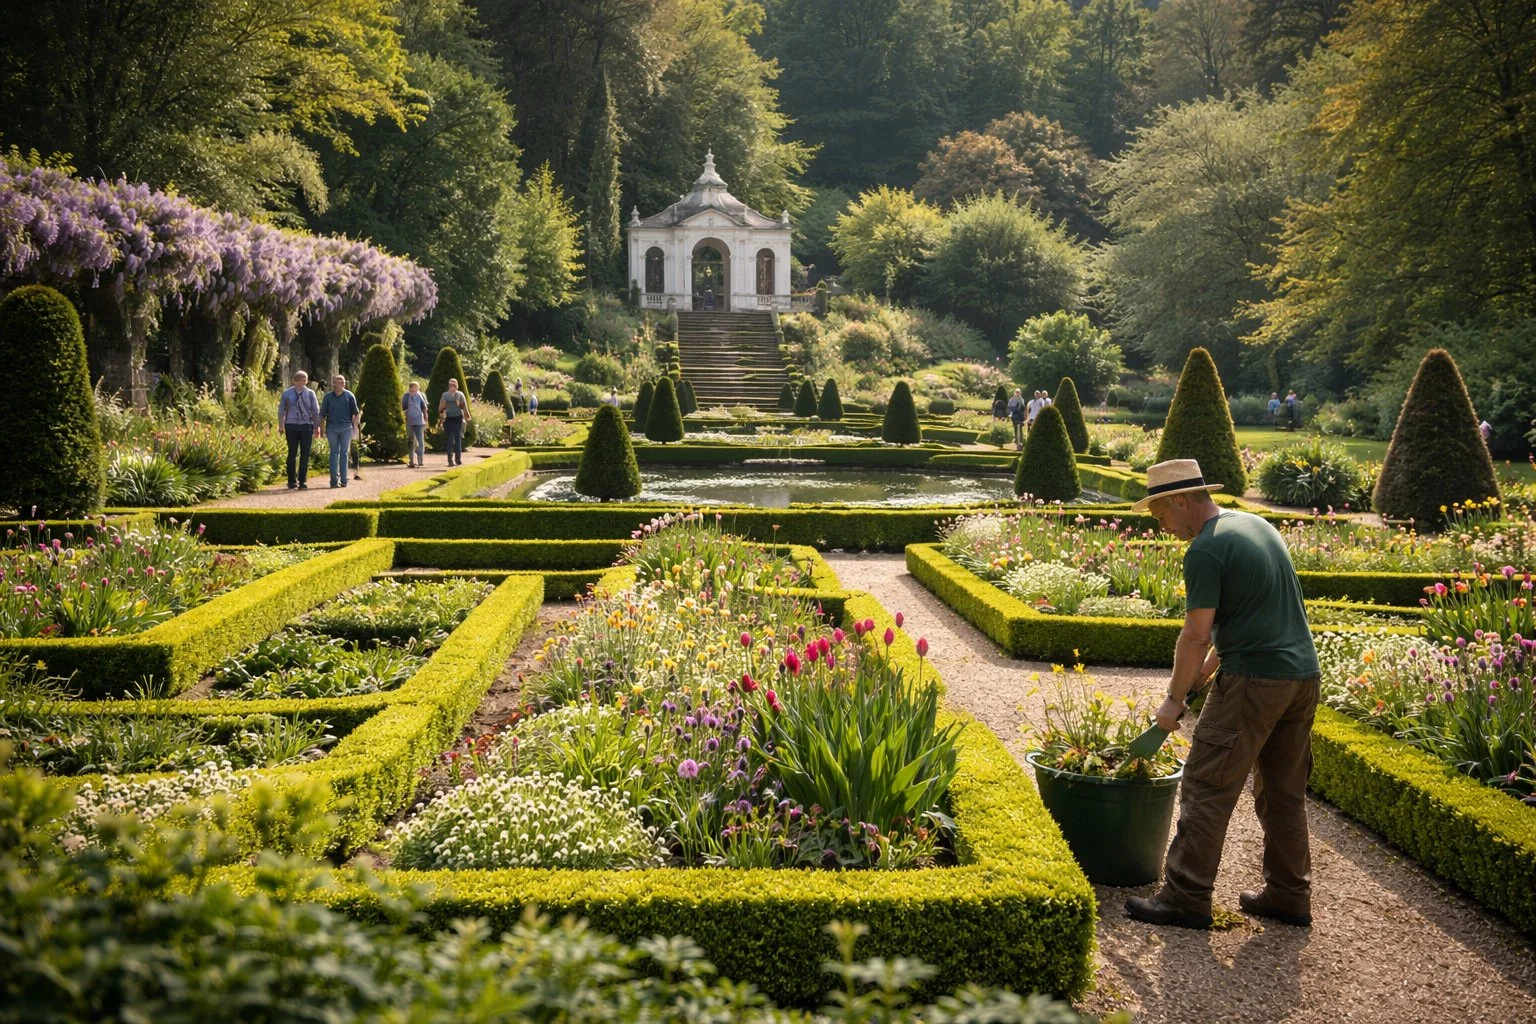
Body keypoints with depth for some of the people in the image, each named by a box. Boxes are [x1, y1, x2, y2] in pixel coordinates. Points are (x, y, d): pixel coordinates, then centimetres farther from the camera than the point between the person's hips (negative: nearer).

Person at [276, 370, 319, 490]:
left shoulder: (310, 393, 6)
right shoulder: (287, 394, 6)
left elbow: (316, 411, 9)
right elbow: (281, 410, 11)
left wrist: (317, 427, 5)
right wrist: (281, 426, 8)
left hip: (306, 426, 0)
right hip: (291, 426, 0)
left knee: (305, 454, -2)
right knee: (292, 454, 2)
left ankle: (303, 481, 5)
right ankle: (292, 481, 10)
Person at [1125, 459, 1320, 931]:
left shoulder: (1205, 550, -13)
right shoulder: (1257, 525, 15)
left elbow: (1197, 634, -14)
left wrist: (1175, 699, -2)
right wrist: (1205, 671, 22)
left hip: (1253, 680, -9)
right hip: (1303, 675, 9)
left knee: (1207, 790, -2)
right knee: (1285, 792, 16)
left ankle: (1186, 897, 1)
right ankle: (1289, 895, 22)